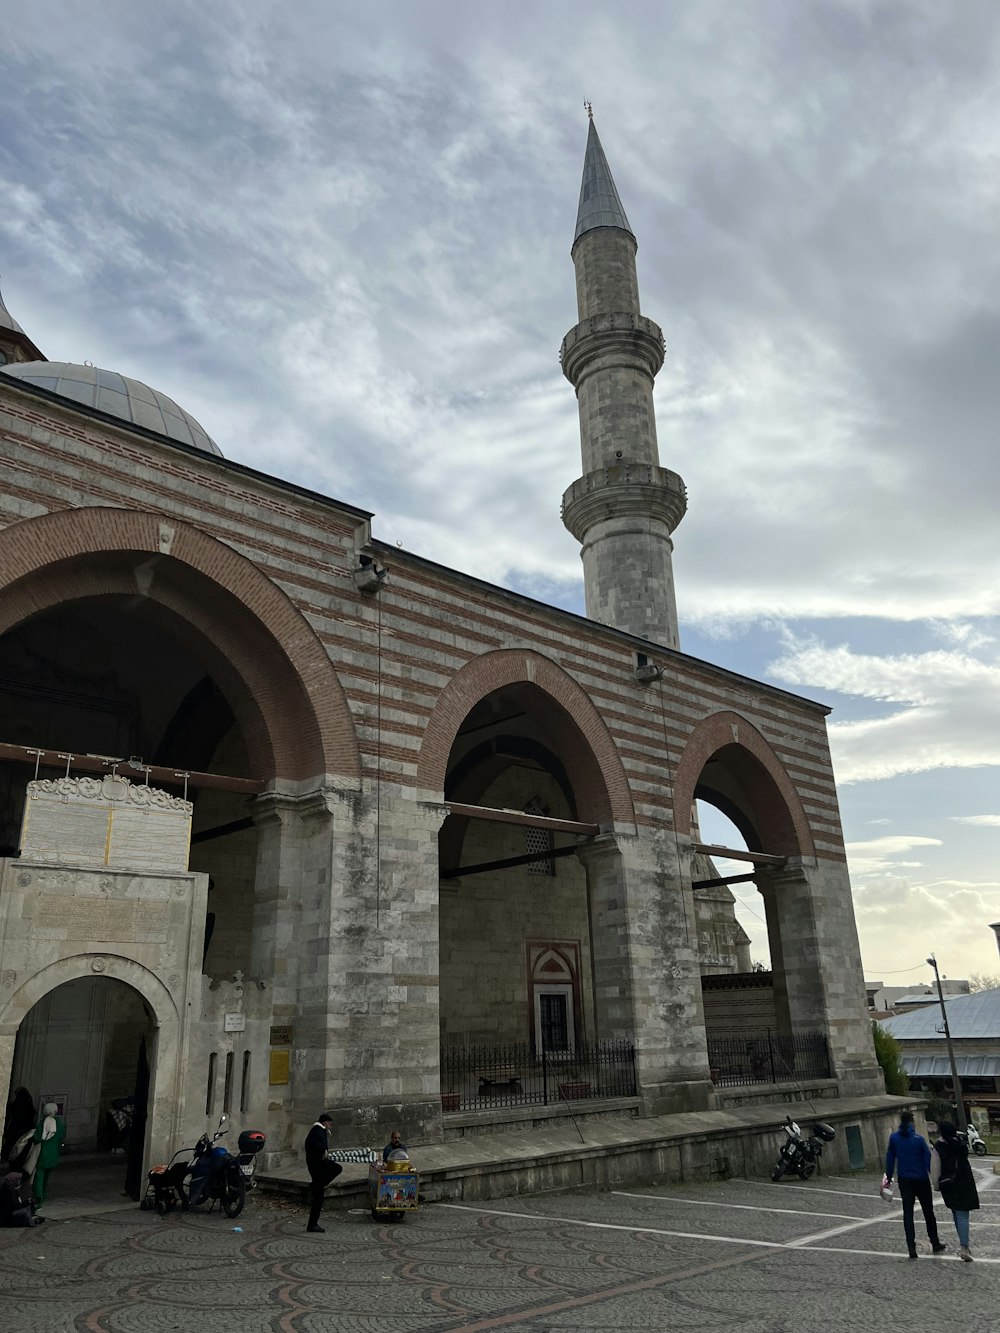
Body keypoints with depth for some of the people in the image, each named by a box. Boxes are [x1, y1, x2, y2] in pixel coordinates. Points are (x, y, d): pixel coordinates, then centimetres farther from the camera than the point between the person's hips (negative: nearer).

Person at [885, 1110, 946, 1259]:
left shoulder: (894, 1137, -4)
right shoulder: (919, 1139, -14)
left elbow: (890, 1158, 2)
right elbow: (928, 1159, -12)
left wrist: (889, 1177, 11)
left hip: (904, 1180, 2)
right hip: (921, 1179, -2)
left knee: (908, 1213, 5)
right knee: (928, 1212, 15)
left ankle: (911, 1248, 0)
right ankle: (935, 1244, 25)